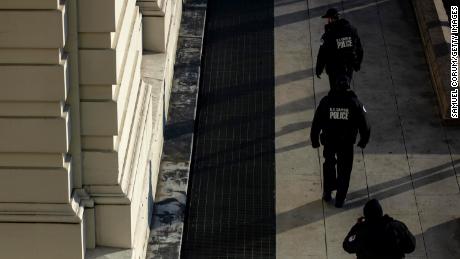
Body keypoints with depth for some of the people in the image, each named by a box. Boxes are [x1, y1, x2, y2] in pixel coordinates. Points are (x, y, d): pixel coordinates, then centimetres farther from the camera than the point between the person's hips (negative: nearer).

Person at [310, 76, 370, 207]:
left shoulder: (326, 101, -6)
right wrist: (363, 141, 12)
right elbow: (364, 124, -3)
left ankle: (327, 193, 31)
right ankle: (340, 199, 15)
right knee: (344, 170, 12)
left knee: (329, 166, 24)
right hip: (347, 143, -1)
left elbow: (316, 123, -2)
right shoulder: (355, 103, -7)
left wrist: (314, 140, 9)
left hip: (329, 141, 1)